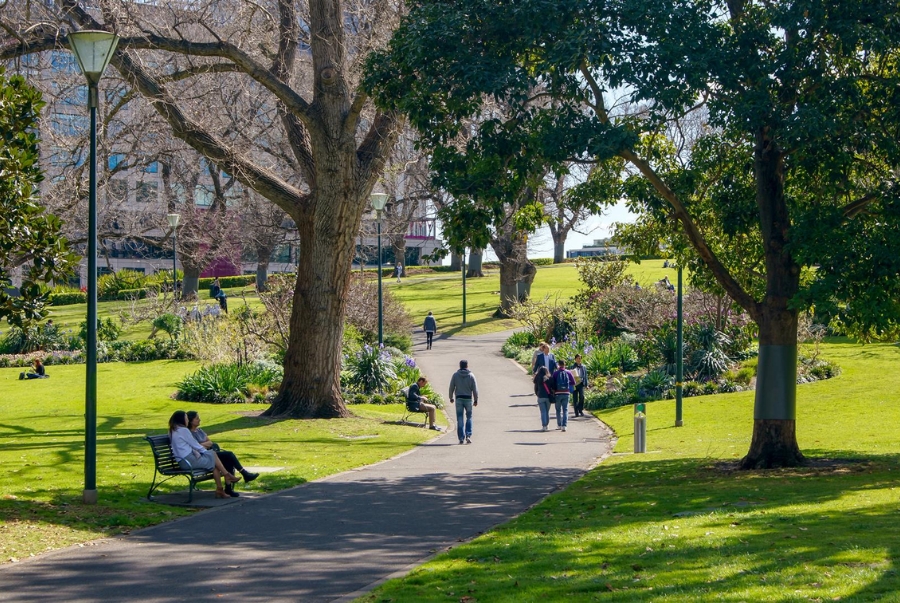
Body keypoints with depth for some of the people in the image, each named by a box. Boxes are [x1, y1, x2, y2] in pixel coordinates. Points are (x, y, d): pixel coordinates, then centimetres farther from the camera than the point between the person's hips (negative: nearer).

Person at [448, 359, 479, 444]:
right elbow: (475, 389, -1)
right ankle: (468, 435, -2)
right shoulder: (471, 376, -1)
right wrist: (476, 400, 7)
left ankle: (461, 438, 0)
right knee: (469, 417, 12)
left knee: (460, 419, 4)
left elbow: (451, 387, 3)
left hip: (458, 399, 0)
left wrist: (451, 398, 14)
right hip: (468, 399, 0)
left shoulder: (455, 375, 0)